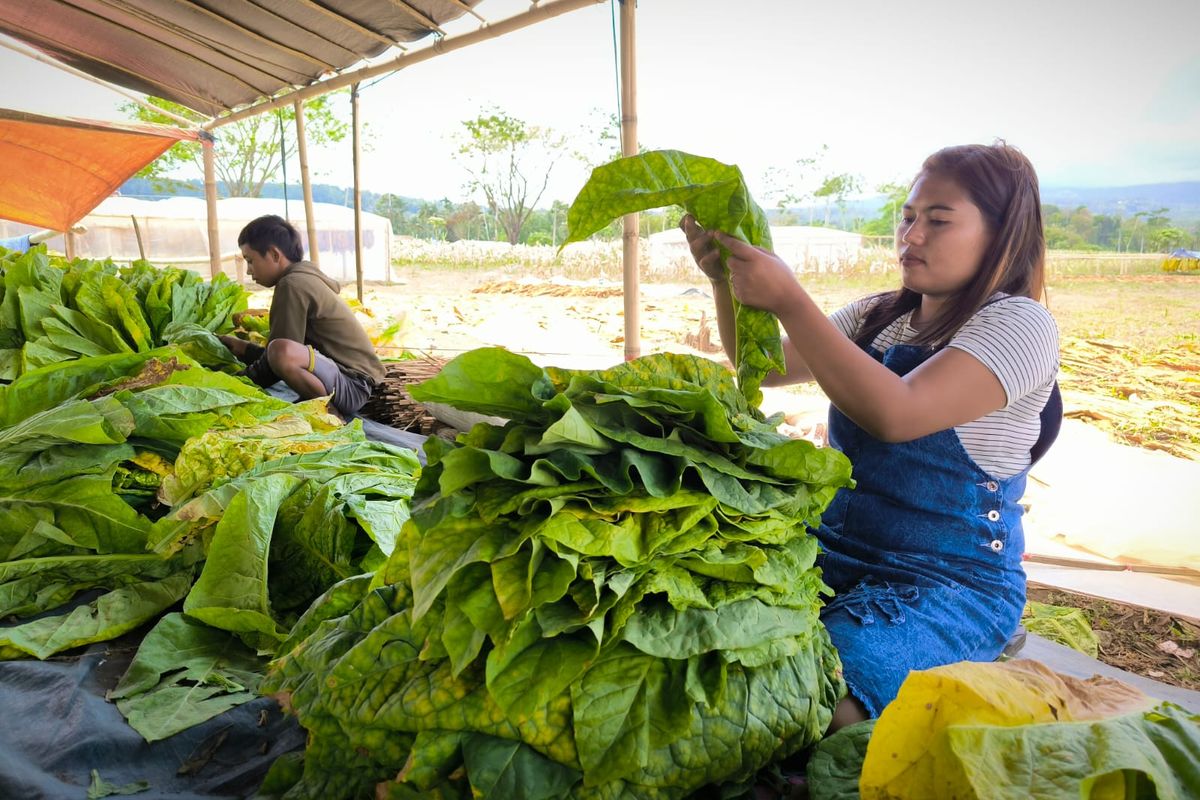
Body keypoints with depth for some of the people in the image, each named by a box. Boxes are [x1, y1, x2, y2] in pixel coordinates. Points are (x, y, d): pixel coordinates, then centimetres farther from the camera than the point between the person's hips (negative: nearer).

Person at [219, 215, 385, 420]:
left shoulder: (292, 285, -14)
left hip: (352, 387, -11)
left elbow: (283, 352, -15)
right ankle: (327, 406, 10)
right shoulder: (306, 278, 16)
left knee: (281, 351, -35)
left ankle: (330, 411, -13)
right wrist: (243, 348, 20)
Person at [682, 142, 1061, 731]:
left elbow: (895, 413, -26)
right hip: (836, 550, 6)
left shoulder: (1020, 324, -10)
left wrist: (788, 301, -27)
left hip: (951, 585, -6)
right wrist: (725, 280, -6)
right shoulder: (878, 316, 12)